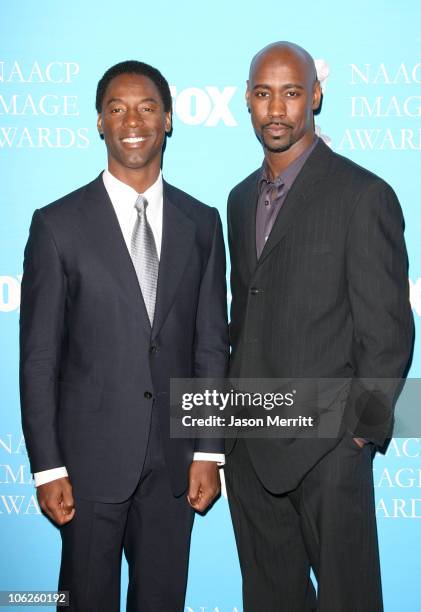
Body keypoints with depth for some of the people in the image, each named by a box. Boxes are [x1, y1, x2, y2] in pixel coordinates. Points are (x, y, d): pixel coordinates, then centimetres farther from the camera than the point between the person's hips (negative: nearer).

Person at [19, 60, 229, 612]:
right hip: (92, 457, -3)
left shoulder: (200, 223, 5)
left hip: (173, 461, 3)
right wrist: (48, 468, -8)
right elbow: (38, 358, -5)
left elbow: (211, 344, 6)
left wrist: (209, 451, 2)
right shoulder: (59, 224, -5)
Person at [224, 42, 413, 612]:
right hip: (249, 443, 6)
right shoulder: (242, 198, 12)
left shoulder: (363, 195, -10)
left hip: (326, 444, -6)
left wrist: (364, 430, -10)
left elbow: (386, 330, -10)